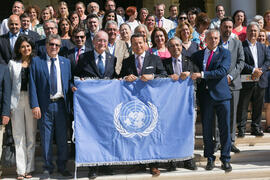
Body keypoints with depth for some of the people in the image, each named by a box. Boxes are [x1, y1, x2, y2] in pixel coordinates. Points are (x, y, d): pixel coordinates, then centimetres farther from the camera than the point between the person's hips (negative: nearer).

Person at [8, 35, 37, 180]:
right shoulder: (12, 63, 9)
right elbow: (9, 84, 7)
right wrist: (9, 104, -1)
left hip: (31, 100, 0)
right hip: (17, 100, 1)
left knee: (31, 134, 4)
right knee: (18, 135, 2)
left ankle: (29, 168, 13)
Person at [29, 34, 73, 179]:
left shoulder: (66, 62, 11)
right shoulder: (36, 61, 2)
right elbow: (32, 85, -2)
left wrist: (72, 87, -8)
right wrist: (34, 105, -10)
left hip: (61, 104, 2)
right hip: (45, 106, -2)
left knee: (62, 137, 7)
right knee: (46, 138, 5)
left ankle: (62, 167, 20)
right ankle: (48, 168, 17)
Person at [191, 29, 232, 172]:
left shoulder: (224, 53, 1)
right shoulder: (197, 55, 11)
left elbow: (222, 71, -13)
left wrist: (201, 74, -19)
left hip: (221, 95, -2)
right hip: (205, 95, 3)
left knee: (224, 128, 1)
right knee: (206, 128, 7)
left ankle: (225, 159, 13)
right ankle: (210, 158, 19)